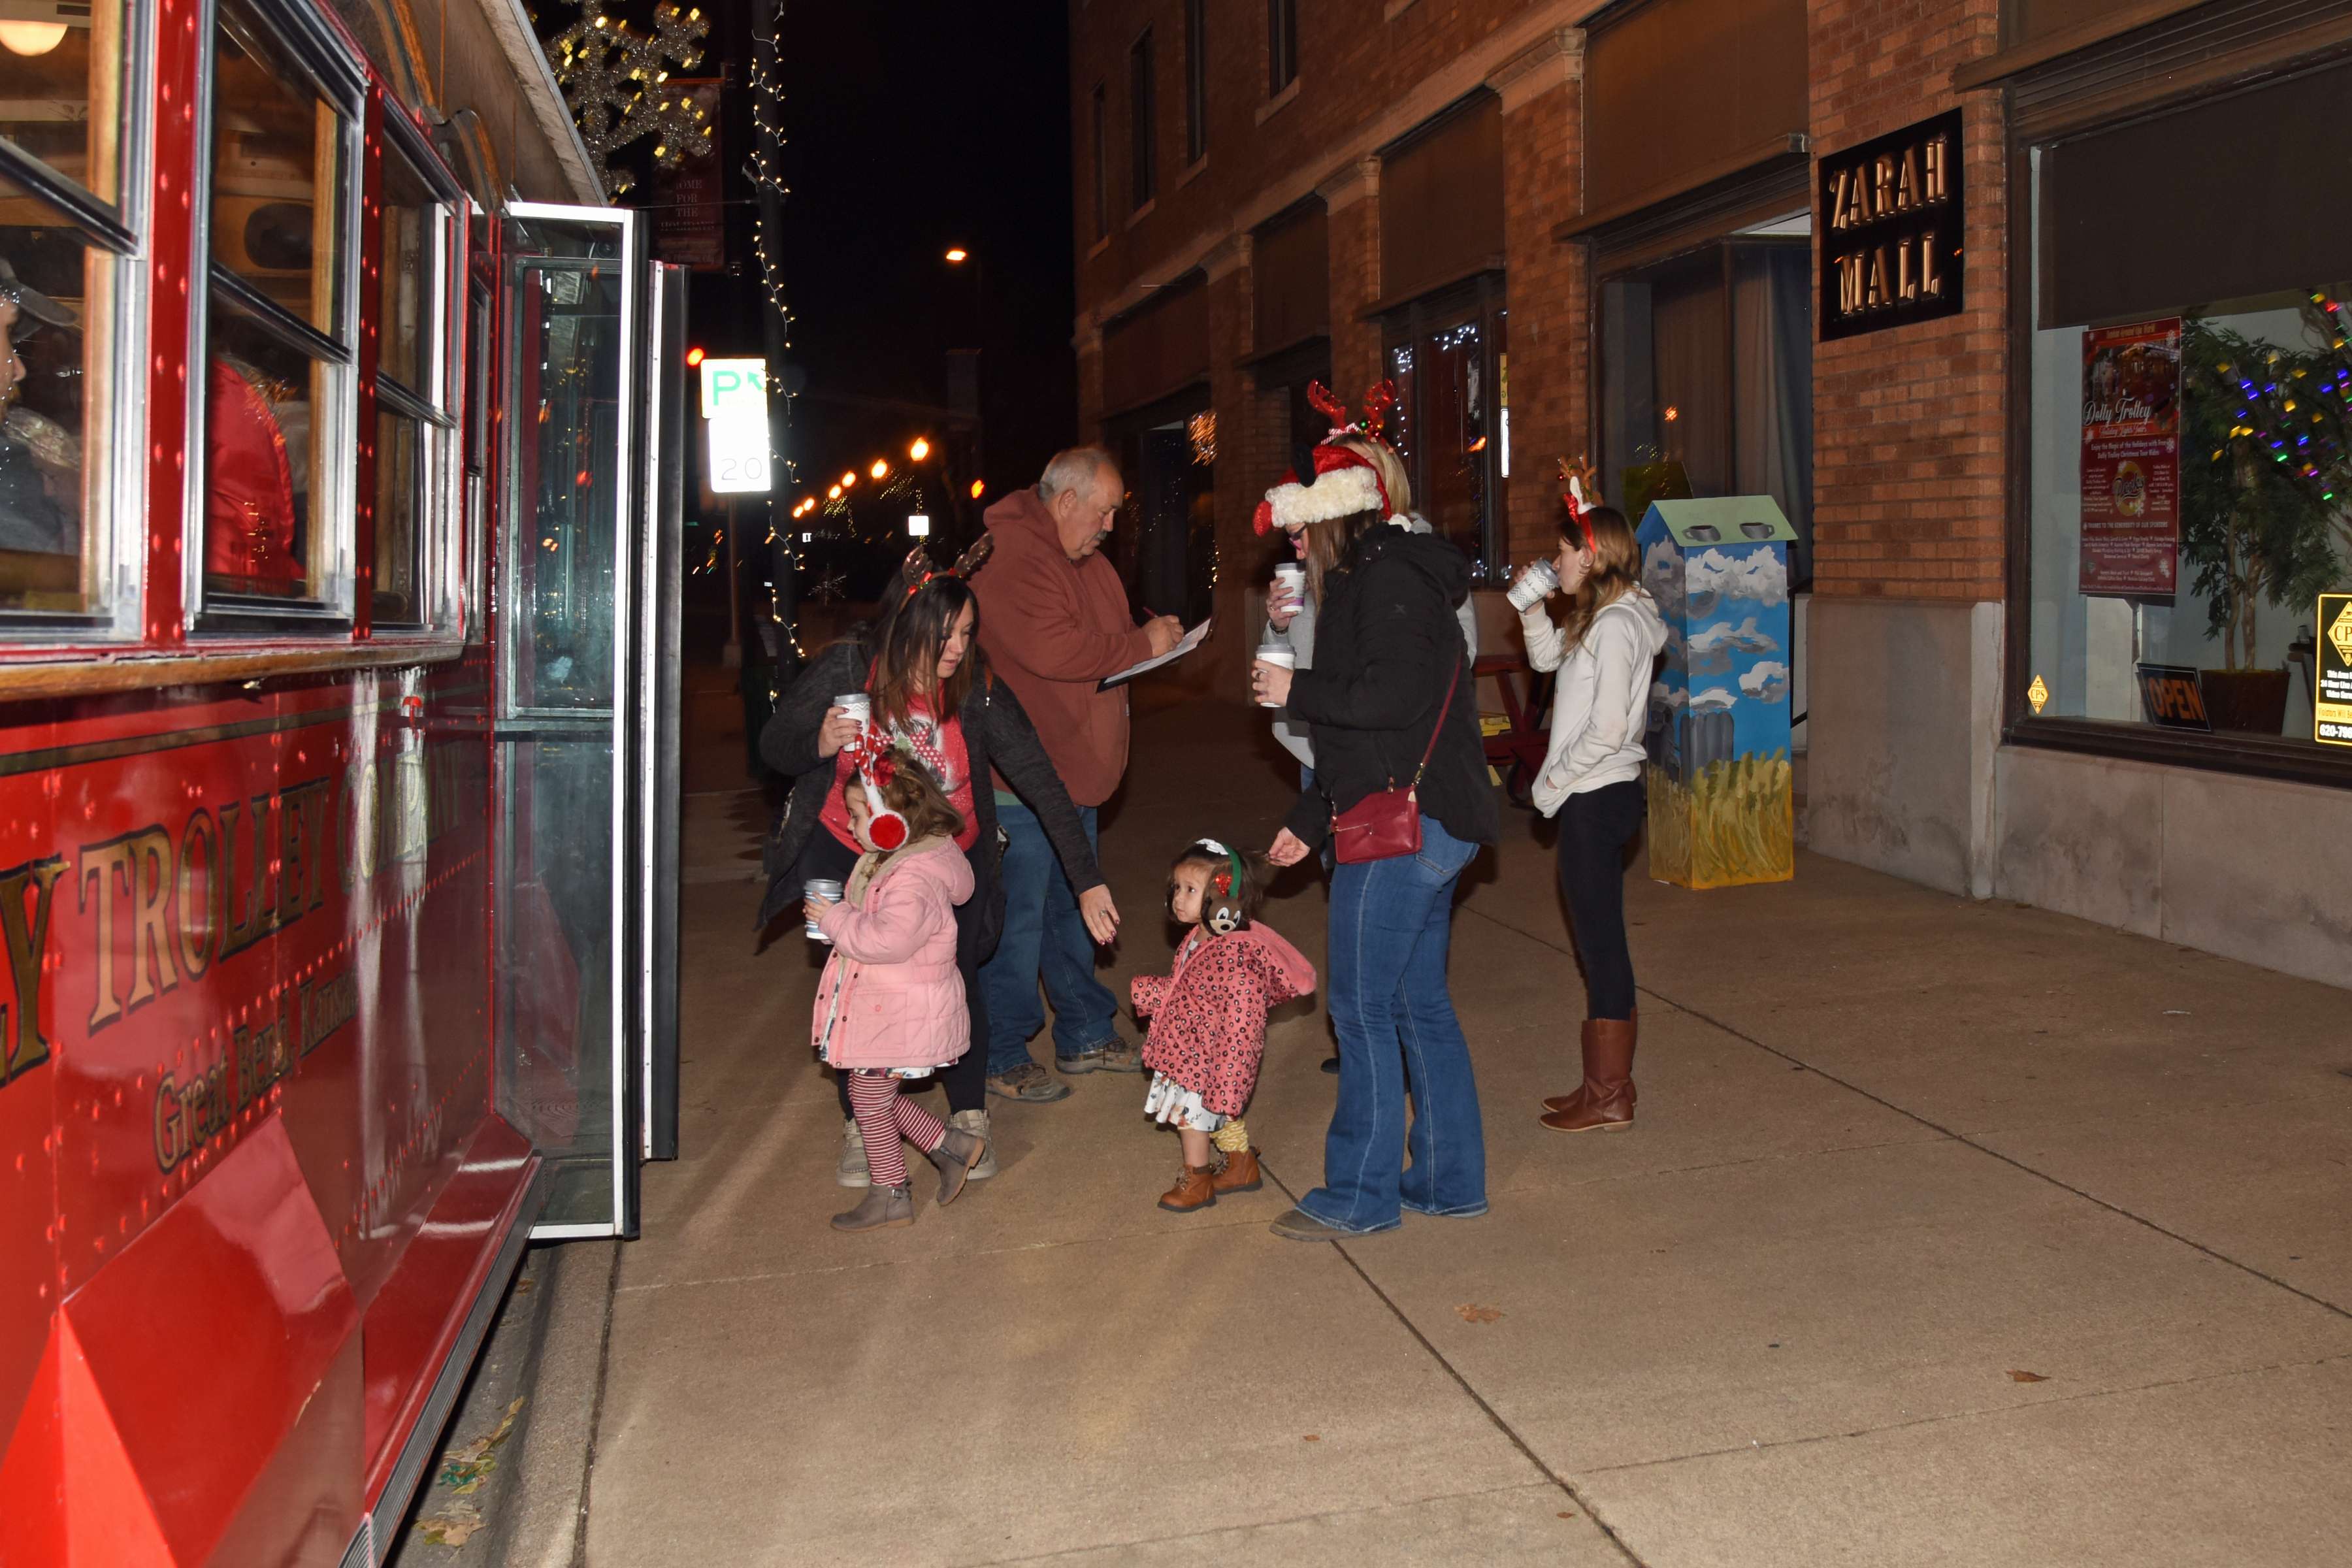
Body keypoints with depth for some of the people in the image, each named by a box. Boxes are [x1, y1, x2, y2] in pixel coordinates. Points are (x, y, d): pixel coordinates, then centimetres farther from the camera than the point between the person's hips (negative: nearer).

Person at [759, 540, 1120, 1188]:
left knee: (955, 978, -8)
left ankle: (970, 1119, 14)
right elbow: (773, 744, -7)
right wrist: (820, 745, -32)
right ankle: (859, 1129, 17)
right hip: (848, 849, 0)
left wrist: (1089, 883, -22)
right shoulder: (847, 668, -19)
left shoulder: (979, 691, -19)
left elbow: (1042, 784, -18)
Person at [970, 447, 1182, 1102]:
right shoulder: (1011, 561, -19)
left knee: (1073, 905, 18)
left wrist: (1150, 634, 6)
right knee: (1018, 914, -3)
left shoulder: (1080, 557, 14)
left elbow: (1096, 638, 27)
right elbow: (1053, 649, -30)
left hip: (1074, 766, 10)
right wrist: (1141, 644, -19)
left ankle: (1084, 1035, 31)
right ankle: (1002, 1058, 9)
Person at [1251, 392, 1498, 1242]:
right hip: (1427, 821, 10)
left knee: (1363, 1007, -3)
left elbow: (1393, 698, -25)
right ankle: (1449, 1180, 23)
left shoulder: (1389, 579, -12)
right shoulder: (1372, 577, 19)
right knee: (1419, 1000, 14)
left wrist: (1296, 690, -12)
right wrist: (1309, 819, 22)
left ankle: (1360, 1194, 7)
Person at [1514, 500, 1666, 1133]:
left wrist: (1554, 779, -12)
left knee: (1600, 940, -3)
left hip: (1598, 797, -10)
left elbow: (1607, 729, -23)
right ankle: (1605, 1082, 24)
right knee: (1596, 939, 14)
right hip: (1591, 796, 10)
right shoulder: (1598, 618, 12)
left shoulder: (1617, 624, -18)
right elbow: (1548, 657, 29)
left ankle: (1610, 1097, 5)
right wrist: (1533, 607, 12)